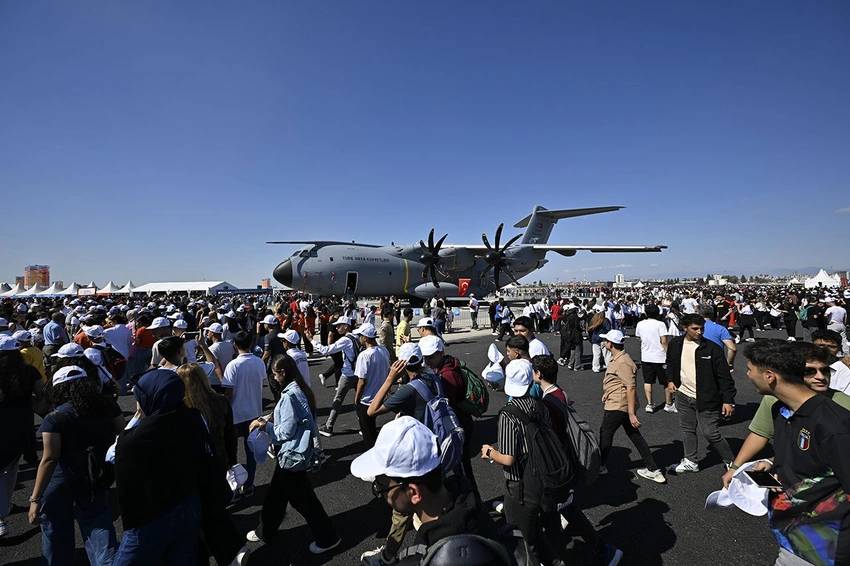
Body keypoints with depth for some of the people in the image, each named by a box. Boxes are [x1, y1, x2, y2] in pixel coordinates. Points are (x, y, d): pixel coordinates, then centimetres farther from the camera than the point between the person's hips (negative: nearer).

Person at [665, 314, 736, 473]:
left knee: (710, 433, 1)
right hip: (684, 396, 4)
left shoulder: (712, 348, -14)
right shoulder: (675, 344, -2)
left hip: (706, 399, -4)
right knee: (687, 430, 15)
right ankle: (691, 461, 31)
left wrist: (728, 400, -14)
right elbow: (670, 363, 16)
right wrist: (670, 380, 1)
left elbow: (724, 376, -12)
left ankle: (731, 462, 24)